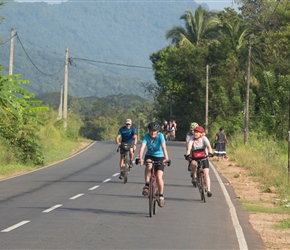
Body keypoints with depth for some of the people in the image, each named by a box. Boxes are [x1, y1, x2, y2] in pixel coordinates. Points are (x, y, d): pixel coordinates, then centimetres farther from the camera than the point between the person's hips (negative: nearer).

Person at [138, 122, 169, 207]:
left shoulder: (160, 136, -20)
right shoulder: (146, 136, -16)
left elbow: (164, 147, -34)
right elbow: (142, 147, -28)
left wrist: (166, 158, -50)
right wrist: (140, 158, -45)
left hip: (159, 157, -1)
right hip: (149, 156, 1)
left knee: (159, 176, -17)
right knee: (149, 165, -35)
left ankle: (161, 196, -1)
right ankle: (146, 185, -22)